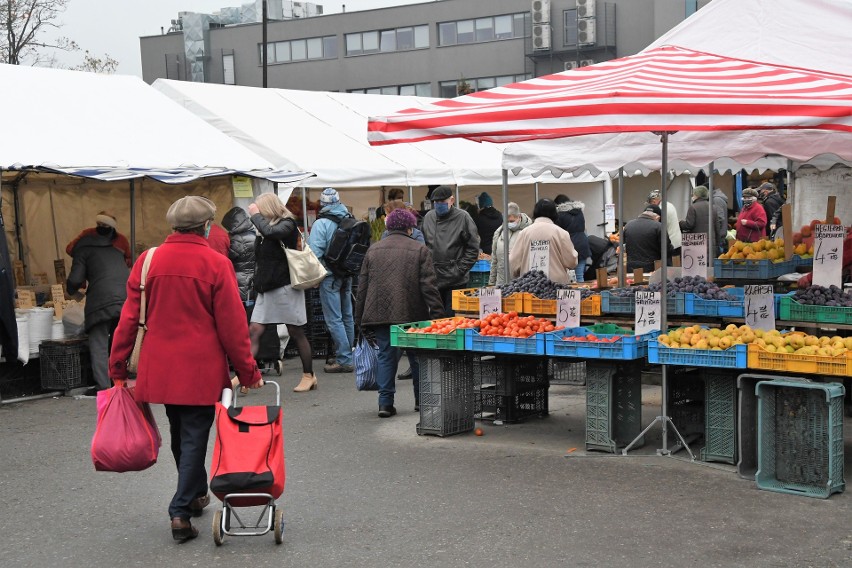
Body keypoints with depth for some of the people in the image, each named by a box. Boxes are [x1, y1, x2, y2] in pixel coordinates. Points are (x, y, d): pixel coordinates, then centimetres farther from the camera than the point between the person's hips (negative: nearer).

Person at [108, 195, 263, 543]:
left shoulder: (148, 261, 0)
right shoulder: (216, 264, -10)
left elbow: (129, 318, 1)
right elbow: (232, 325, -9)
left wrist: (118, 367, 9)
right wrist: (248, 372, -1)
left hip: (160, 367, 4)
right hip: (201, 369, -4)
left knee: (180, 434, 21)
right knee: (194, 436, 4)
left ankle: (196, 494, 37)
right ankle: (181, 512, -1)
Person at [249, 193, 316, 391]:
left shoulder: (287, 224, -6)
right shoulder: (267, 226, 13)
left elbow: (270, 232, -27)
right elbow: (260, 258, 12)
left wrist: (256, 215, -13)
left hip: (285, 286, -7)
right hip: (267, 288, 7)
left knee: (296, 332, 2)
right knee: (254, 331, -2)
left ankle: (309, 376, 12)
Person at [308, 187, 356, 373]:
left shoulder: (321, 224, -14)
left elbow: (314, 252, -18)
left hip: (330, 276, -7)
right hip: (348, 274, 7)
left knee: (334, 319, -4)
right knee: (347, 316, 16)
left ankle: (344, 360, -6)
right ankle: (347, 355, 25)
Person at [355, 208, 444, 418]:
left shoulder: (373, 250, 10)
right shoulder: (419, 250, 0)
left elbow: (362, 286, 11)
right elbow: (429, 286, -6)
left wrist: (360, 318, 15)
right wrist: (437, 313, -4)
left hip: (379, 314, 2)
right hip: (412, 314, -2)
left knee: (386, 356, 6)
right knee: (418, 355, 12)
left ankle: (385, 402, -2)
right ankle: (421, 399, 20)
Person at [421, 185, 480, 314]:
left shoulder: (463, 217, -3)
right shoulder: (428, 217, 9)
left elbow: (473, 249, -2)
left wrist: (459, 270, -8)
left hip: (455, 282, -4)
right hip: (433, 280, 4)